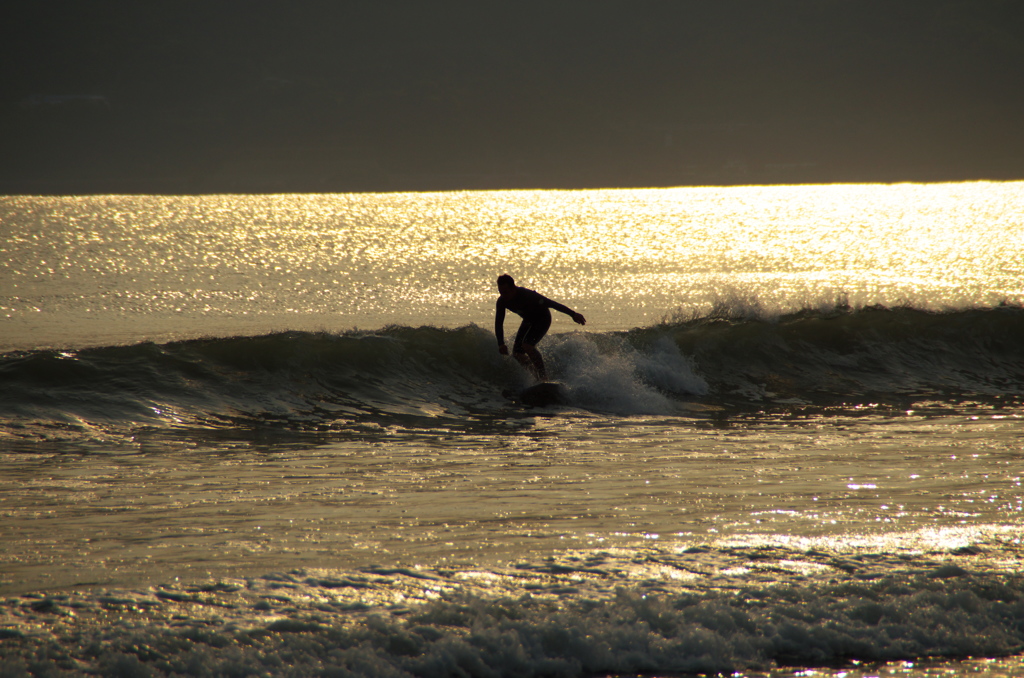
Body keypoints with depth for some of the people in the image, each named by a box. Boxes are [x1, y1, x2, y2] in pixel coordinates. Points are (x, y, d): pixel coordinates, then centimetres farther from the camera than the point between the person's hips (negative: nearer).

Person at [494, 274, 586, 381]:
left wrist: (573, 314, -24)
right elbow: (498, 323, -11)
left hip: (542, 318, -7)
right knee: (517, 353, -2)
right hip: (528, 320, 7)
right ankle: (537, 376, 19)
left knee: (527, 345, -28)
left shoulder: (526, 295, -34)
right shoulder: (502, 302, -17)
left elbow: (549, 303, -29)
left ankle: (543, 375, -17)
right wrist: (501, 344, -25)